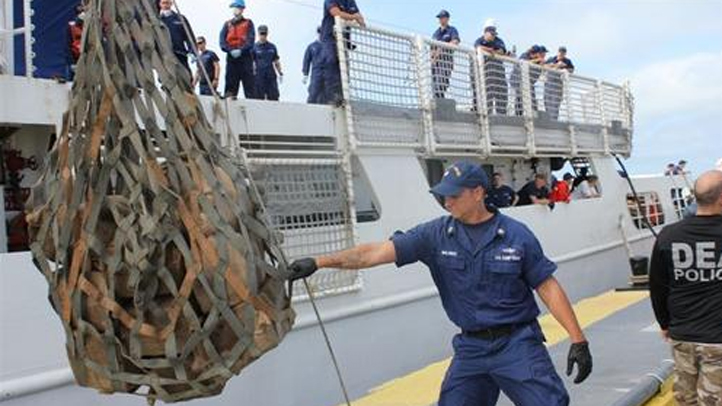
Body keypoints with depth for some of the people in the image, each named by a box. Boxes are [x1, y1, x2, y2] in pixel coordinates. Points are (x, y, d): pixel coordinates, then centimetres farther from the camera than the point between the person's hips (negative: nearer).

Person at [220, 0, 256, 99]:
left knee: (249, 83, -8)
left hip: (245, 57, -2)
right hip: (231, 57, 2)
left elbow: (251, 40, -3)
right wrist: (230, 50, -12)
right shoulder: (227, 24, 16)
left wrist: (241, 50, -16)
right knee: (230, 83, 0)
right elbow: (222, 40, 5)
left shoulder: (248, 23, 10)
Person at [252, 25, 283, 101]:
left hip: (271, 77, 3)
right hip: (259, 77, -3)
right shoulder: (254, 47, 1)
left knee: (274, 97, 1)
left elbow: (276, 61, 17)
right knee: (259, 98, -1)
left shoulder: (272, 47, 11)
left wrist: (280, 73, 12)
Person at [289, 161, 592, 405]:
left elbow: (548, 287, -2)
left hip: (518, 344, -2)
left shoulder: (517, 236, -7)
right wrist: (319, 262, -19)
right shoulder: (437, 235, -4)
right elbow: (377, 252, -10)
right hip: (470, 348, 3)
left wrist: (578, 340, -6)